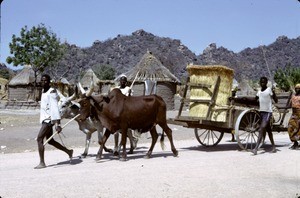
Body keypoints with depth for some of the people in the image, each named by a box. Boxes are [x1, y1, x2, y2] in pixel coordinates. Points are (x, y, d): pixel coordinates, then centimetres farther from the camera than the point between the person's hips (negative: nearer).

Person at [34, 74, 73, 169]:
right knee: (50, 140, 15)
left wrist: (57, 123, -29)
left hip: (49, 119, -10)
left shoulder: (52, 92, -14)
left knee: (39, 139, -12)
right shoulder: (43, 91, 15)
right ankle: (68, 151, 29)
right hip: (45, 119, 10)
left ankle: (42, 163, -5)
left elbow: (55, 107, -22)